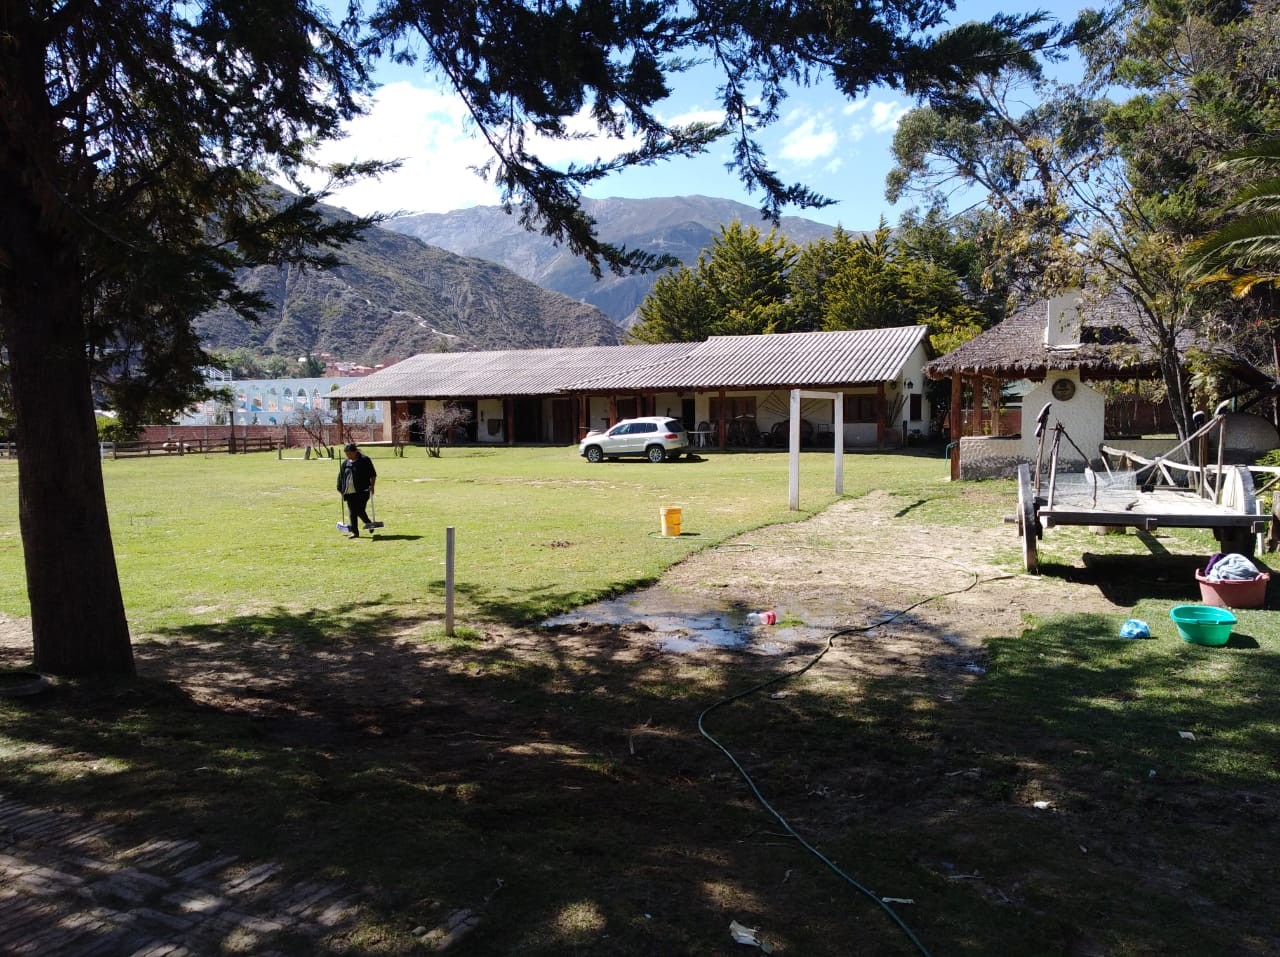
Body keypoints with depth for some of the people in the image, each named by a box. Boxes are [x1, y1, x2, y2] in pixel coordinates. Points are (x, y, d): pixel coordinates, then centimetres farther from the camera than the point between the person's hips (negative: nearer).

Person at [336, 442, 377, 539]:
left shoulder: (364, 460, -4)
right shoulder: (345, 463, 11)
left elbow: (373, 474, -1)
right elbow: (341, 477, 18)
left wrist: (372, 485, -11)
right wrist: (341, 489, 12)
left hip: (362, 492, -5)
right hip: (349, 493, 5)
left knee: (360, 511, -9)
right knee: (352, 513, 5)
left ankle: (369, 523, 17)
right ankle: (355, 532, 11)